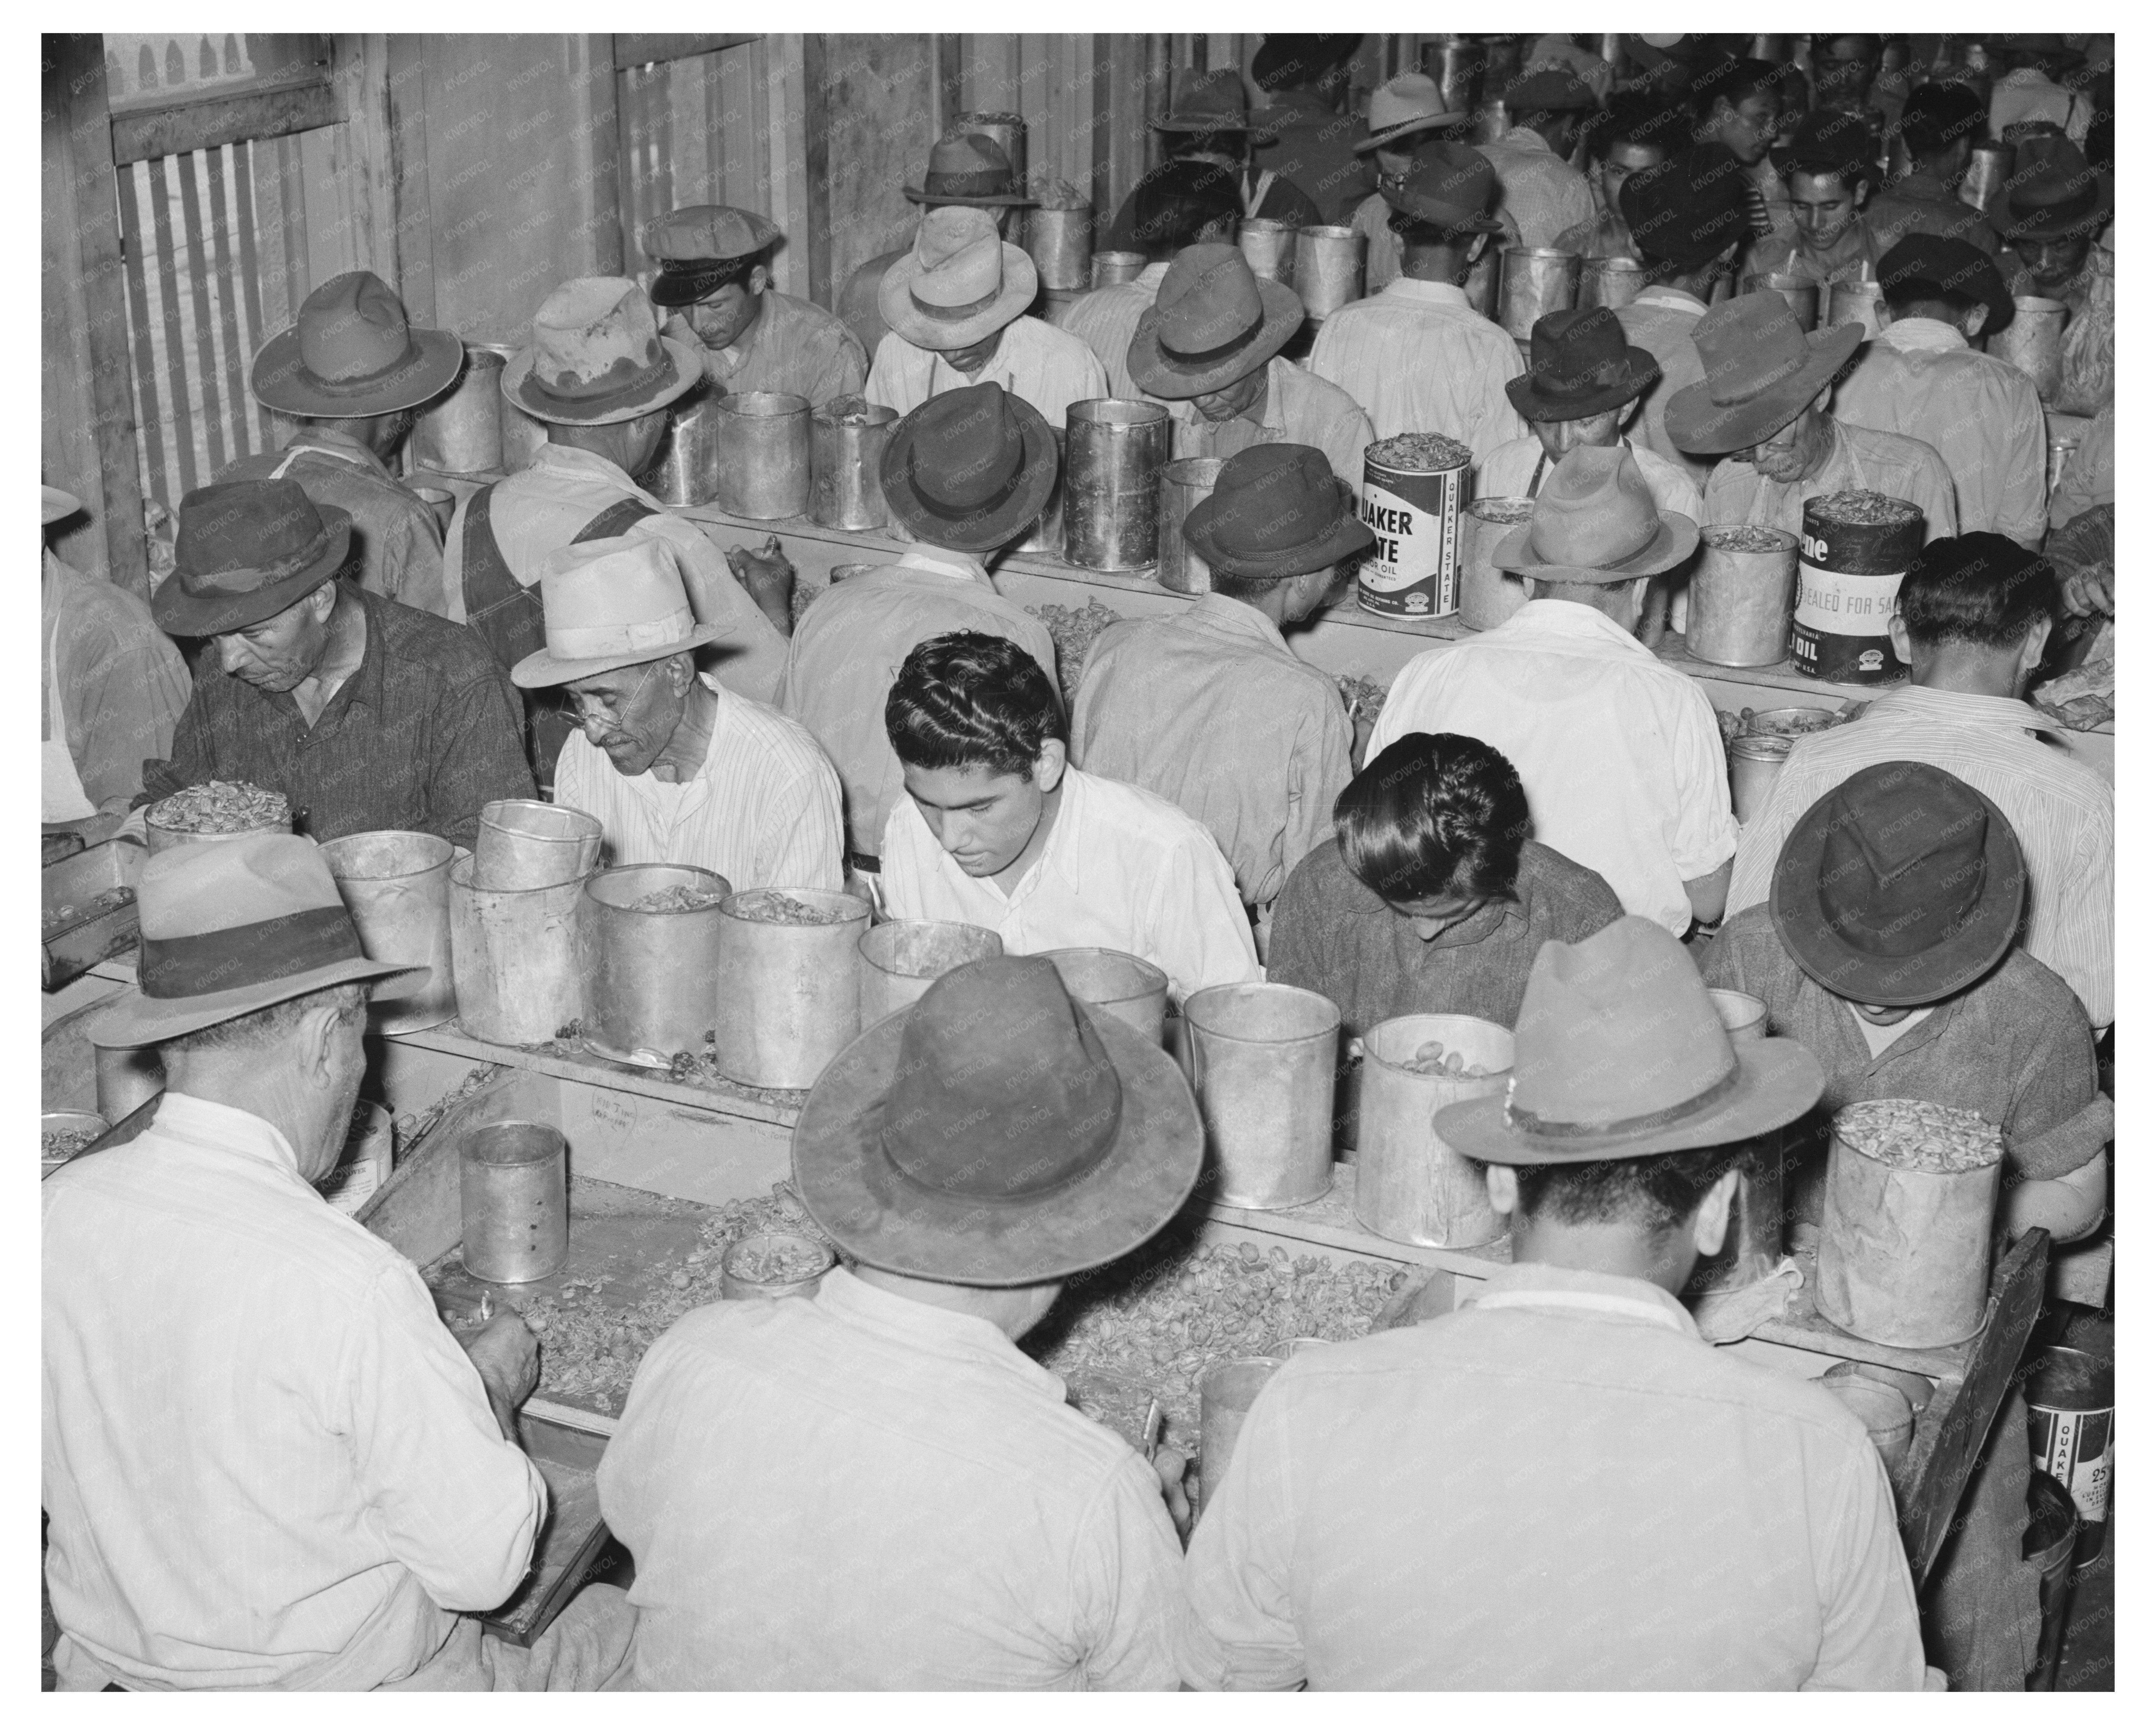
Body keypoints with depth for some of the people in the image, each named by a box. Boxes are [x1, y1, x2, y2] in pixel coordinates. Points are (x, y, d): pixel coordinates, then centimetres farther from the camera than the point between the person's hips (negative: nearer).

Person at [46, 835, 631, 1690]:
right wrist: (492, 1390, -4)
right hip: (331, 1685, -6)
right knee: (618, 1615, 18)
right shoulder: (351, 1284, -32)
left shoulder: (56, 1212, -13)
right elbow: (485, 1563, -23)